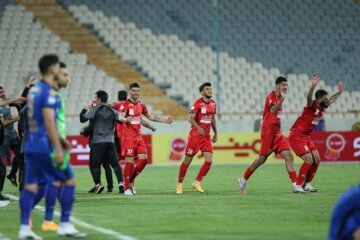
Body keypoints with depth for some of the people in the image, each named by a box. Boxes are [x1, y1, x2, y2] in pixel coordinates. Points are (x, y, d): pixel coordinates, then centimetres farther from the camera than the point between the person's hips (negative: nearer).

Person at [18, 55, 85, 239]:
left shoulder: (34, 90, 15)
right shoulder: (49, 92, -14)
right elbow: (49, 122, -20)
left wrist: (60, 140, 27)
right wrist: (58, 149, -21)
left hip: (31, 145, 8)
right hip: (45, 146, -8)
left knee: (31, 186, 7)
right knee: (69, 181, 3)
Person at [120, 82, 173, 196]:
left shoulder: (141, 105, 11)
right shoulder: (125, 105, -9)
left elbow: (150, 116, 24)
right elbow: (120, 117, -25)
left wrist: (165, 120, 22)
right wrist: (126, 119, -48)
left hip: (139, 137, 6)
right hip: (128, 138, -6)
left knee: (144, 160, -1)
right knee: (129, 161, -9)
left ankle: (131, 181, 16)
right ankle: (127, 187, -1)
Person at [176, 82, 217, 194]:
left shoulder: (213, 104, 8)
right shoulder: (198, 103, -13)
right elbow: (191, 118, -18)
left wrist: (216, 133, 17)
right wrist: (199, 128, -32)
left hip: (206, 136, 6)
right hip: (195, 136, -6)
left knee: (209, 160, -7)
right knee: (187, 160, 2)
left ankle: (197, 183, 7)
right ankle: (179, 184, 16)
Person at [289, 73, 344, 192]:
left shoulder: (322, 108, 7)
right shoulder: (312, 106, -17)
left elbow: (331, 100, 31)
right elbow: (309, 97, -42)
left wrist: (339, 92, 37)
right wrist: (313, 86, -58)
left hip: (306, 137, 9)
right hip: (296, 136, -9)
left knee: (316, 160, 7)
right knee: (309, 160, -17)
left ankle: (307, 184, 17)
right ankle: (297, 186, -10)